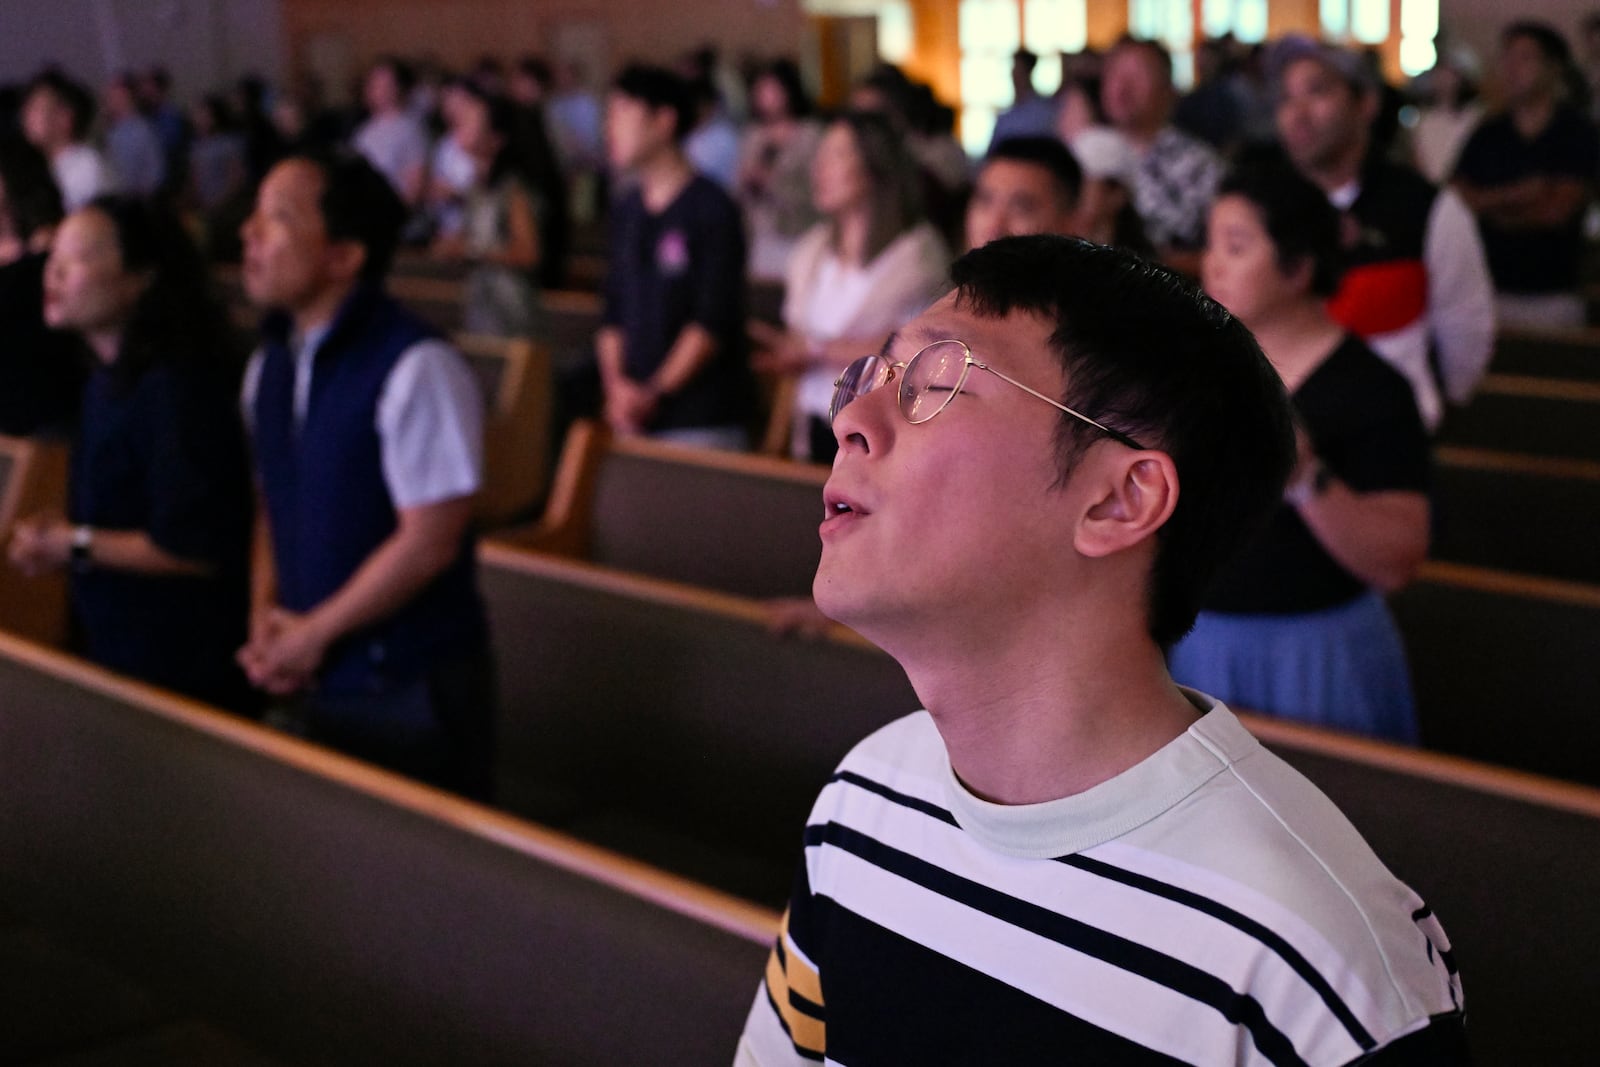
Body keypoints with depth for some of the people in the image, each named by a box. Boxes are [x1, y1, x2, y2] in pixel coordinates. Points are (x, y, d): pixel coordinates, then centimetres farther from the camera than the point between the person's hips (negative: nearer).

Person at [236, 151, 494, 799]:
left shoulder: (416, 369, -17)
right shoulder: (269, 366, 7)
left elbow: (429, 543, -18)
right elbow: (274, 506, 13)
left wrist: (314, 633, -11)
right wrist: (265, 621, -3)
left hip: (410, 696, -6)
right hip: (308, 686, 7)